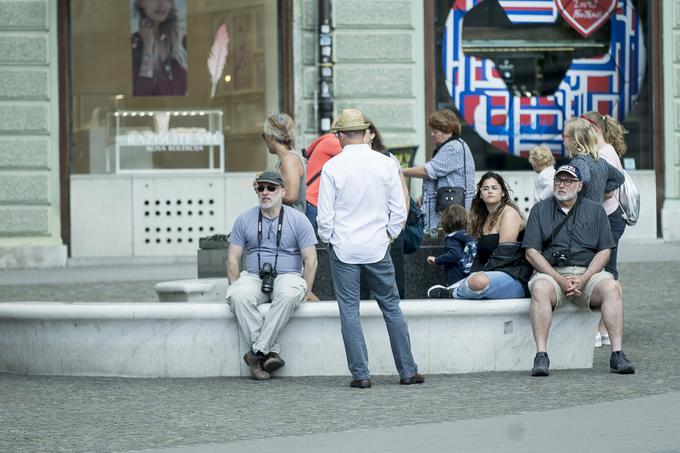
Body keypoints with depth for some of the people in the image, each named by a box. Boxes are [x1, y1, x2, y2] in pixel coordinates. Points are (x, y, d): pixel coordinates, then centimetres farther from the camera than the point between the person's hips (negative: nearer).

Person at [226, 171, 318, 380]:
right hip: (253, 276, 2)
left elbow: (310, 261, 1)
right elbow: (233, 258, 9)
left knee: (288, 295, -38)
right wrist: (235, 286, -5)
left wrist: (305, 292, -9)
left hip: (287, 275, -2)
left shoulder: (298, 220, 4)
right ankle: (271, 352, -33)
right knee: (238, 297, -33)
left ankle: (258, 351, -35)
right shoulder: (245, 219, 11)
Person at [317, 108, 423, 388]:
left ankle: (360, 374, -1)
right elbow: (399, 210, 1)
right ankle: (408, 371, 11)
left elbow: (325, 215, -6)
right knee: (391, 307, 10)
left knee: (349, 311, 3)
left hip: (343, 249, -2)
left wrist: (328, 239, 10)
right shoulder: (386, 164, -2)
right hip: (377, 247, 2)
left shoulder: (332, 167, -9)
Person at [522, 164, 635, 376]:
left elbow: (604, 251, 7)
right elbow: (532, 252, 2)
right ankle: (541, 356, -39)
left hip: (588, 273, 1)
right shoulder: (540, 210, 11)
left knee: (611, 286, -30)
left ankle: (617, 355, -33)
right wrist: (560, 279, -12)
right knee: (540, 289, -36)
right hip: (550, 272, -1)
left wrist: (583, 279, -11)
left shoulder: (595, 210, 14)